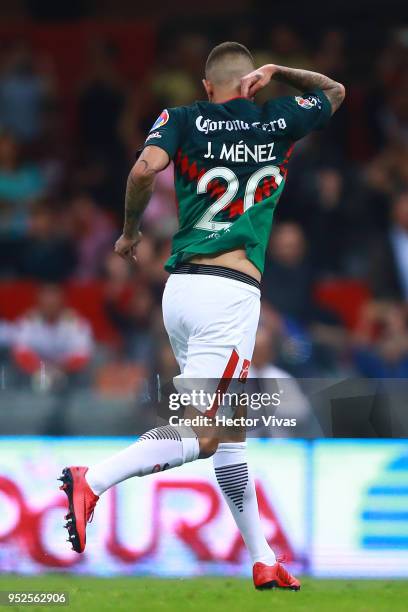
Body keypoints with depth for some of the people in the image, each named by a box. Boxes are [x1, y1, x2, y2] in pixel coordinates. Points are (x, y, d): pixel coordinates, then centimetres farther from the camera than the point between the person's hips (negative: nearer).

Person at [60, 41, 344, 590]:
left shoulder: (183, 120, 6)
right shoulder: (279, 121, 7)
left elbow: (145, 169, -13)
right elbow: (335, 92, 26)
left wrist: (130, 232, 2)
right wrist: (277, 72, 14)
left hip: (180, 286, 4)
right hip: (231, 294, -4)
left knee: (229, 428, 13)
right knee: (201, 437, -7)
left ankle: (263, 559, 15)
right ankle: (92, 481, -25)